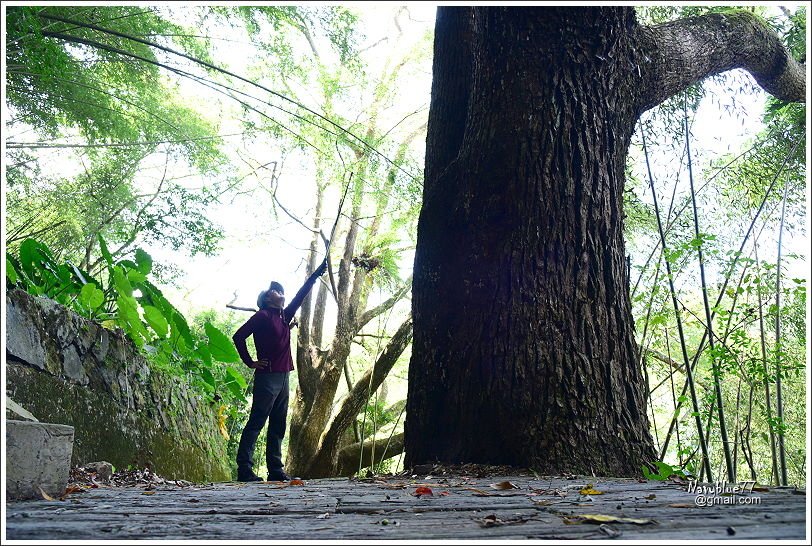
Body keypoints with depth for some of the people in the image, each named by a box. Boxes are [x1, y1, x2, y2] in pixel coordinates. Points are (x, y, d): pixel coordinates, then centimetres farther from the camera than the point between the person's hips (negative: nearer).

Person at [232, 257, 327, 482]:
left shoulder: (284, 316, 18)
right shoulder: (262, 316, -4)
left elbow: (300, 295, 24)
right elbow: (238, 336, -9)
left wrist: (317, 273, 27)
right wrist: (249, 362, -8)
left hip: (282, 377, 8)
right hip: (267, 377, -8)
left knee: (278, 426, 8)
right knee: (256, 423, -9)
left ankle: (275, 470, 12)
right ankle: (244, 469, -9)